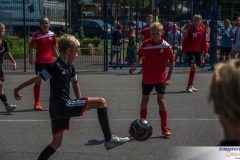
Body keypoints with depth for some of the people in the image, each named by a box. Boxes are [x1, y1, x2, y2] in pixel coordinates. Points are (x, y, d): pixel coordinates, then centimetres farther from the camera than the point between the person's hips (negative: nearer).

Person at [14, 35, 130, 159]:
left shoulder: (70, 67, 14)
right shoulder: (56, 67, -13)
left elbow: (75, 84, 27)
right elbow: (36, 78, -8)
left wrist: (80, 105, 25)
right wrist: (18, 89, -1)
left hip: (59, 109, 9)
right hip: (62, 107, -9)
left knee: (56, 143, 18)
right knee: (101, 102, -8)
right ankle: (109, 140, -6)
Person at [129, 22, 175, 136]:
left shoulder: (165, 46, -11)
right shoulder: (146, 44, -6)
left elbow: (172, 62, -6)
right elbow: (140, 56, 8)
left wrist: (168, 78, -9)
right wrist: (135, 67, -5)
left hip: (160, 79, -3)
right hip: (147, 78, 3)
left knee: (161, 100, -8)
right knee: (144, 99, 13)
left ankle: (164, 128, 0)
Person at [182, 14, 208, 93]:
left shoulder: (202, 30, 1)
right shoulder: (190, 30, -8)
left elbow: (204, 41, 7)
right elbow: (185, 40, -3)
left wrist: (205, 51, 4)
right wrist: (184, 50, -3)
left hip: (198, 51, 5)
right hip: (190, 51, -5)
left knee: (194, 67, 11)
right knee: (193, 66, -16)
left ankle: (190, 86, 22)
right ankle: (189, 86, -9)